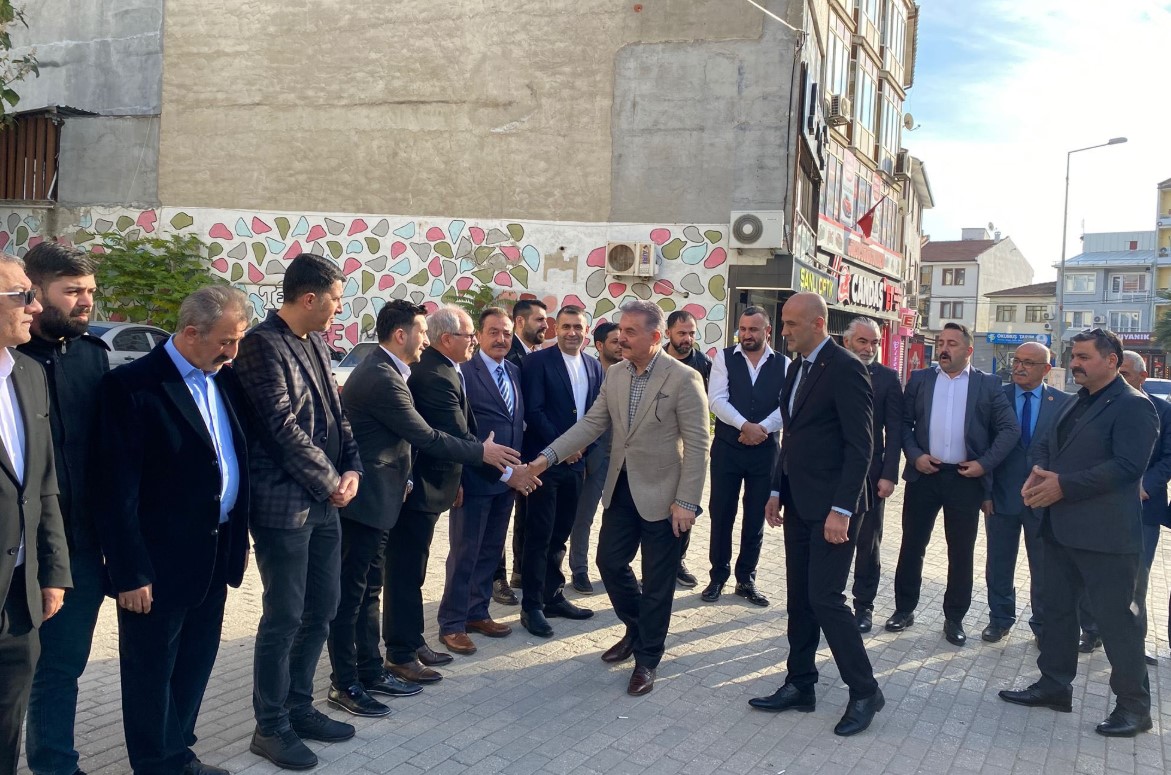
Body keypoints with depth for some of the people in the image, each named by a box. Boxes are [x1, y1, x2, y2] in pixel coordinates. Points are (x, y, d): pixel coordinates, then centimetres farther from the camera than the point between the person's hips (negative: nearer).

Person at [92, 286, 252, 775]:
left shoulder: (225, 379, 7)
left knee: (196, 662, 19)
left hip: (215, 553, 7)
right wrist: (130, 572, -16)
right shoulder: (132, 385, -15)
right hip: (159, 562, -7)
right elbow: (116, 490, -16)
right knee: (152, 671, 10)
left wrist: (238, 537, 11)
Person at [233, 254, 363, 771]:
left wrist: (351, 470, -1)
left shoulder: (316, 345, 12)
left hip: (324, 502, 9)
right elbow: (284, 427, -19)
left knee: (322, 609, 15)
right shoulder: (262, 344, -15)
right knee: (284, 617, 2)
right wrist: (330, 482, -11)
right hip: (283, 504, -8)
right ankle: (271, 727, 18)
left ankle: (298, 707, 31)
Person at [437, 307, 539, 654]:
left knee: (490, 551, 15)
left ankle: (477, 613, 27)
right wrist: (504, 470, -16)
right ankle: (451, 624, 12)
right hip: (476, 479, -7)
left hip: (507, 479, 7)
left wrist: (518, 469, 0)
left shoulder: (514, 373, 12)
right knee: (465, 554, 1)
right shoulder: (464, 373, -11)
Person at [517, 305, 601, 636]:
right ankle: (532, 606, 8)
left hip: (576, 461, 5)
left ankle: (553, 596, 24)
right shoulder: (538, 361, -7)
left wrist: (583, 447, -3)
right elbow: (533, 410, -12)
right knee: (539, 536, 0)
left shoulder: (594, 366, 11)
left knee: (560, 534, 13)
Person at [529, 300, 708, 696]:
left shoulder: (684, 379, -15)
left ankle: (646, 660, 22)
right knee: (610, 562, 13)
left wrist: (686, 502, -18)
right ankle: (636, 629, 39)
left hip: (661, 495, -6)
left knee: (657, 581, 6)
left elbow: (697, 446, -15)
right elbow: (591, 424, 3)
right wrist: (548, 456, -8)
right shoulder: (614, 374, 4)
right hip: (621, 489, 6)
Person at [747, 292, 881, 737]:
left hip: (831, 506, -8)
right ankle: (800, 686, 23)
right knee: (799, 599, 12)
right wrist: (778, 491, 13)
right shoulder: (797, 368, 13)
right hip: (798, 504, 8)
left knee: (825, 598, -6)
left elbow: (860, 446, -18)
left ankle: (865, 691, 10)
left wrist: (842, 510, -21)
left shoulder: (845, 369, -14)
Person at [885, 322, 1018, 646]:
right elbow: (903, 422, 5)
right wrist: (915, 455, -9)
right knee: (912, 546, 6)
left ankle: (954, 618, 19)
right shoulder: (919, 379, 7)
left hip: (966, 478, -1)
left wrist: (985, 463, -10)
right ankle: (904, 609, 20)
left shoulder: (988, 385, 3)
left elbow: (1010, 429, -1)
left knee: (961, 552, 7)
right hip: (924, 474, 1)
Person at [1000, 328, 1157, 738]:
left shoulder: (1134, 406, -11)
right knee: (1057, 607, 15)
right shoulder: (1076, 403, 16)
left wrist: (1063, 485, -22)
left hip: (1105, 534, -9)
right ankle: (1054, 685, 28)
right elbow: (1045, 442, 16)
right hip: (1062, 529, 9)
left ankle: (1134, 705, 14)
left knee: (1116, 616, 1)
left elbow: (1127, 465, -21)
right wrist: (1040, 470, -6)